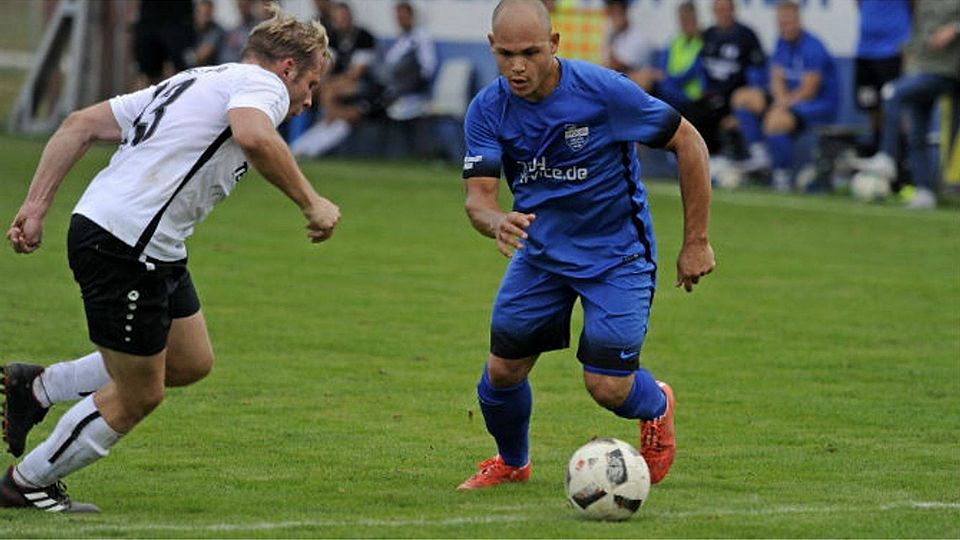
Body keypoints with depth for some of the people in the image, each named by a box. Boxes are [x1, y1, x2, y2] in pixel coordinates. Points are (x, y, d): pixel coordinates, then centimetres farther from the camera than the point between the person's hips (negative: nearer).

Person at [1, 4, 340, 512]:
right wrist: (311, 203, -21)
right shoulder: (262, 84, -4)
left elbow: (81, 124, 17)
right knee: (139, 395, 4)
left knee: (191, 362, 19)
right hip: (125, 246, -10)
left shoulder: (189, 83, 22)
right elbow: (252, 135, -30)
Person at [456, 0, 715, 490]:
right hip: (540, 252, 4)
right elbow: (478, 196, -18)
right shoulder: (487, 110, -13)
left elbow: (688, 143, -13)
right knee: (502, 370, -2)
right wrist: (497, 222, -44)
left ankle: (657, 407, 27)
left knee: (608, 386, -11)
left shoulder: (605, 91, -23)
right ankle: (512, 462, 30)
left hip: (617, 255, -3)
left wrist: (696, 242, -10)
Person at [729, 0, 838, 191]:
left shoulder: (812, 48, -18)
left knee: (776, 121, -36)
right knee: (742, 97, 0)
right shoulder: (783, 43, 7)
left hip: (821, 105, -9)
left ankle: (782, 175, -19)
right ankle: (760, 155, -9)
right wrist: (780, 99, -13)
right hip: (789, 100, 9)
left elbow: (808, 91, -19)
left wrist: (782, 104, -13)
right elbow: (777, 80, 7)